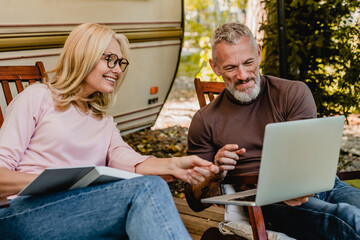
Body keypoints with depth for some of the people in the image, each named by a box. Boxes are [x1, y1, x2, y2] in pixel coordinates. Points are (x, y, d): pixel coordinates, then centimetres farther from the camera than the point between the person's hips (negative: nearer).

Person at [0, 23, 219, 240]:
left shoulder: (104, 122, 25)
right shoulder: (38, 97, 8)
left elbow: (125, 159, 3)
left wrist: (172, 165, -16)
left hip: (85, 211, 5)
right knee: (147, 188, -29)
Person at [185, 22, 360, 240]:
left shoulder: (295, 93, 7)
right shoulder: (205, 121, 7)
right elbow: (196, 202, 10)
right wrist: (216, 174, -13)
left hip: (316, 184, 4)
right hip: (265, 203, -3)